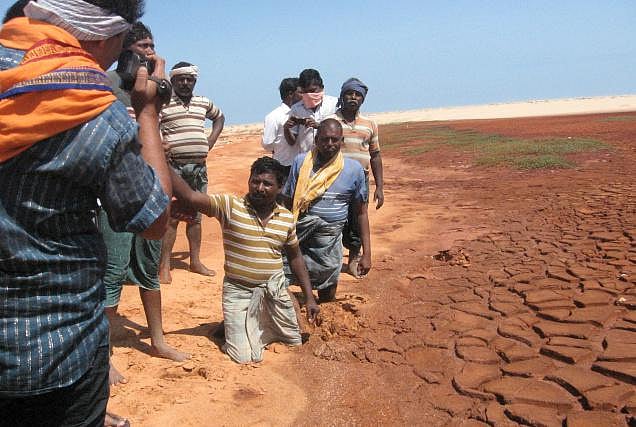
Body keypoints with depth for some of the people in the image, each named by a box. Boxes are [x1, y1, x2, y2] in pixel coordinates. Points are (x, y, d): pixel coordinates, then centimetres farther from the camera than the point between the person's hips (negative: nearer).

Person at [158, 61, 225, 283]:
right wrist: (159, 144, -23)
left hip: (199, 166, 5)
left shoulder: (203, 103, 14)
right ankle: (164, 266, 1)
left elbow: (219, 117, 30)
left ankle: (195, 261, 23)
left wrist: (210, 142, 17)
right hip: (174, 167, -5)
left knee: (195, 215, 12)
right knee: (171, 217, -6)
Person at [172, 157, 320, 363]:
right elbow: (190, 198, -26)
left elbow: (295, 257, 10)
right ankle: (232, 325, 25)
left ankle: (260, 324, 40)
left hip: (274, 290, 4)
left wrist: (309, 298, 9)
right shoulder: (230, 206, -13)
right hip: (239, 292, -4)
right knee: (245, 357, -7)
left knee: (295, 342, 13)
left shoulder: (286, 218, 0)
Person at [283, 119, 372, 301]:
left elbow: (361, 213, 5)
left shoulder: (354, 169, 0)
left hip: (329, 240, 1)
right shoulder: (301, 162, -1)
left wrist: (366, 253, 3)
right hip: (297, 235, 0)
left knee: (327, 293, 13)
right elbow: (287, 202, 3)